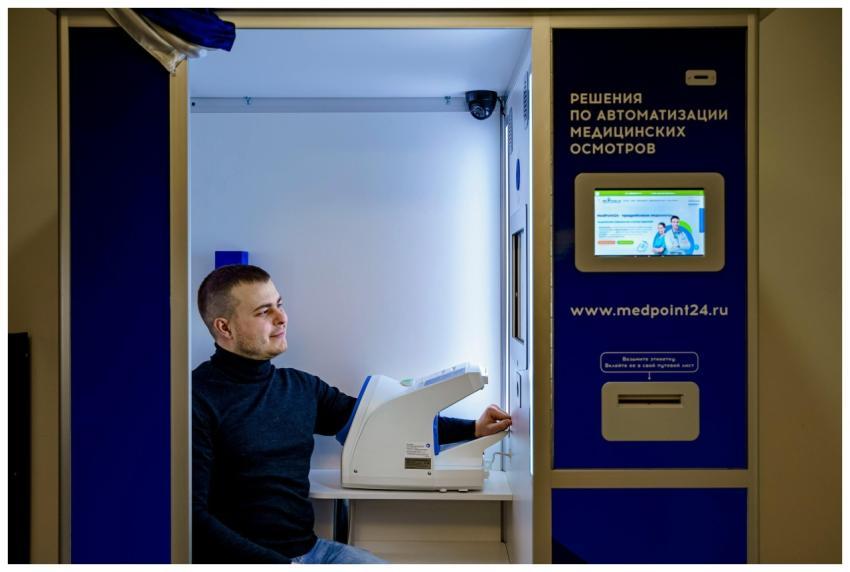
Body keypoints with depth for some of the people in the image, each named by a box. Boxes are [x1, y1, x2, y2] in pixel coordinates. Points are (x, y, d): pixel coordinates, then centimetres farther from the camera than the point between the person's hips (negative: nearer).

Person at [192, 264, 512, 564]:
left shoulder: (301, 387, 10)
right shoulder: (198, 400, -9)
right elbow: (195, 518, -13)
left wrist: (472, 429, 10)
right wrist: (278, 564, -21)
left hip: (308, 548, 6)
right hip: (242, 557, -6)